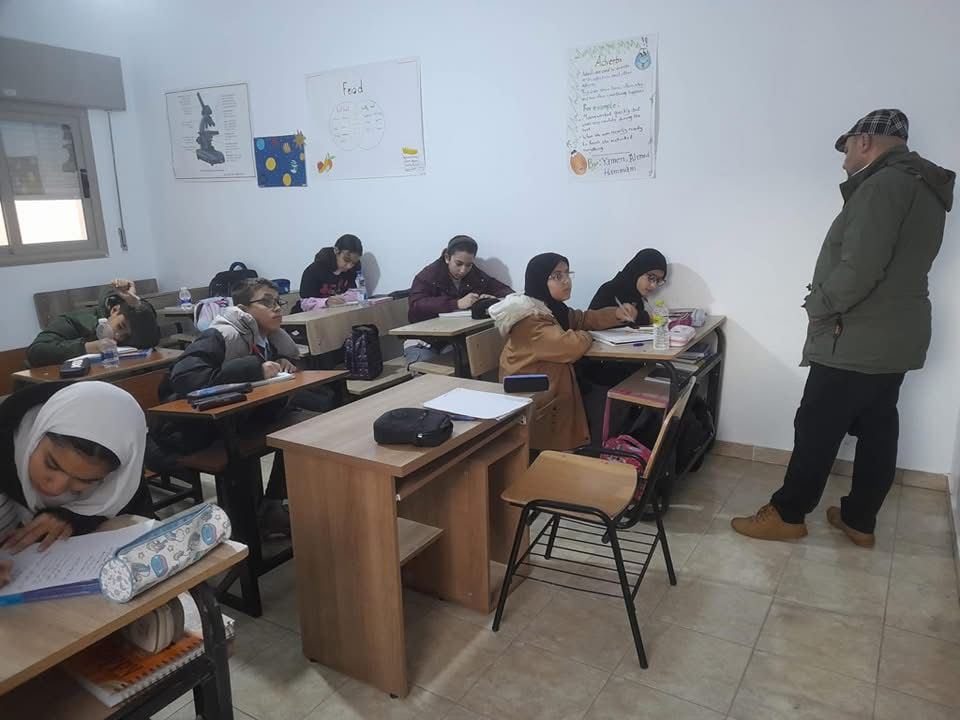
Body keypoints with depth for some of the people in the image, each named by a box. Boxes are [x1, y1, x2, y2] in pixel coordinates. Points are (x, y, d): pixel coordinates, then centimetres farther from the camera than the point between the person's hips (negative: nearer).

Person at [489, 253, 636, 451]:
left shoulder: (553, 308, 8)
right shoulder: (528, 319, -23)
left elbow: (583, 319, 16)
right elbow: (571, 346, -30)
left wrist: (617, 314, -1)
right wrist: (584, 336, -8)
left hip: (554, 387, 9)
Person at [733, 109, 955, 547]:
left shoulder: (884, 184, -17)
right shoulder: (925, 189, 15)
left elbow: (859, 269, -26)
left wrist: (818, 307, -11)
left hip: (856, 340, -10)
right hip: (895, 336, 10)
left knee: (816, 429, 0)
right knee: (877, 430, 13)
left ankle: (787, 514, 12)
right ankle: (859, 520, 23)